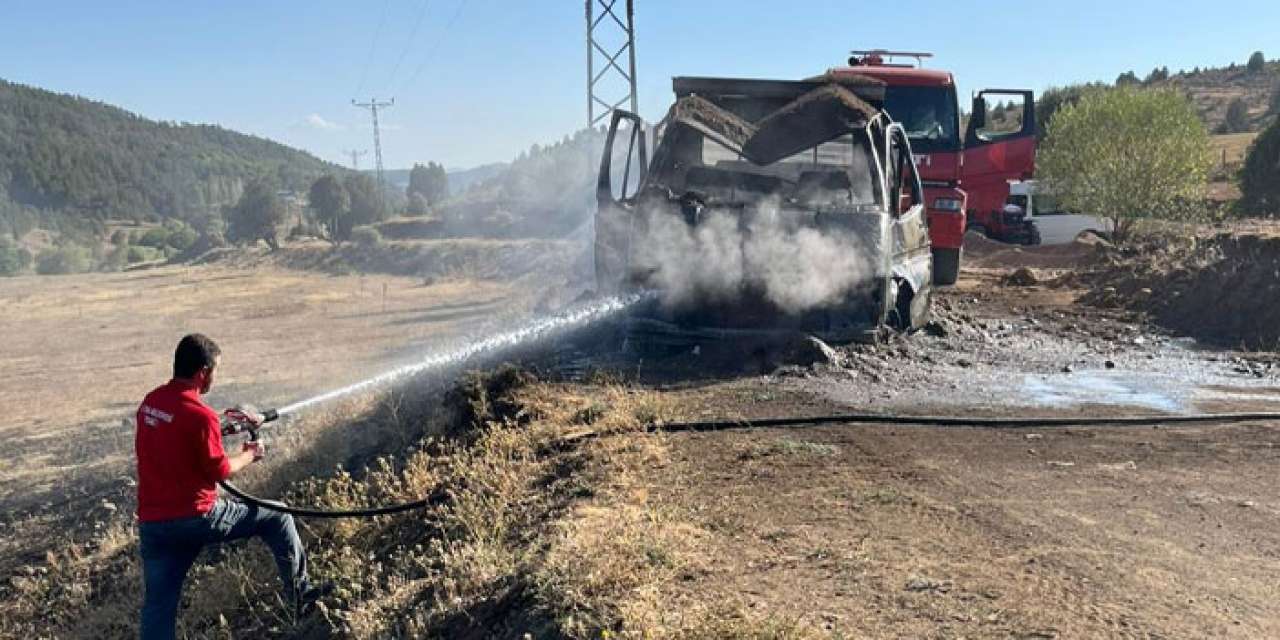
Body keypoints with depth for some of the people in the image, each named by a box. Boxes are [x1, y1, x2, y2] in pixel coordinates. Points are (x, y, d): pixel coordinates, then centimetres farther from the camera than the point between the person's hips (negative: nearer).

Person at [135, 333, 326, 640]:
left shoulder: (150, 402, 6)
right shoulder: (200, 415, -18)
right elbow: (219, 471, -10)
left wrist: (222, 425, 22)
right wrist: (249, 455, 8)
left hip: (152, 523, 7)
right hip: (197, 518, -7)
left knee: (158, 607, 10)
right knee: (277, 517, 13)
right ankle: (299, 593, 23)